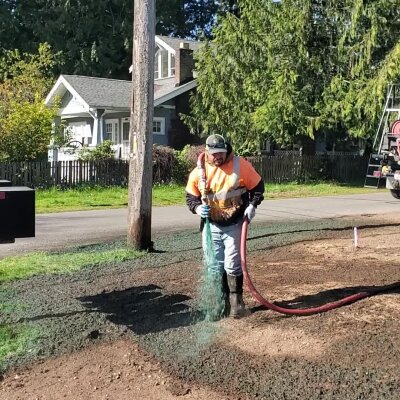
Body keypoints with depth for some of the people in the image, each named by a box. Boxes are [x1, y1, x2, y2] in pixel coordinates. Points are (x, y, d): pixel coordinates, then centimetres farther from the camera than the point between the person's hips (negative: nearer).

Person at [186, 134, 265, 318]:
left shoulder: (240, 165, -10)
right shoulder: (199, 172, -4)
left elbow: (257, 186, 0)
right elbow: (190, 196, 7)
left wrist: (252, 206, -12)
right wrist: (197, 208, -12)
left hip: (234, 225, -3)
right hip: (211, 226, 3)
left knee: (233, 265, -4)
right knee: (215, 266, 10)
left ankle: (236, 301, 9)